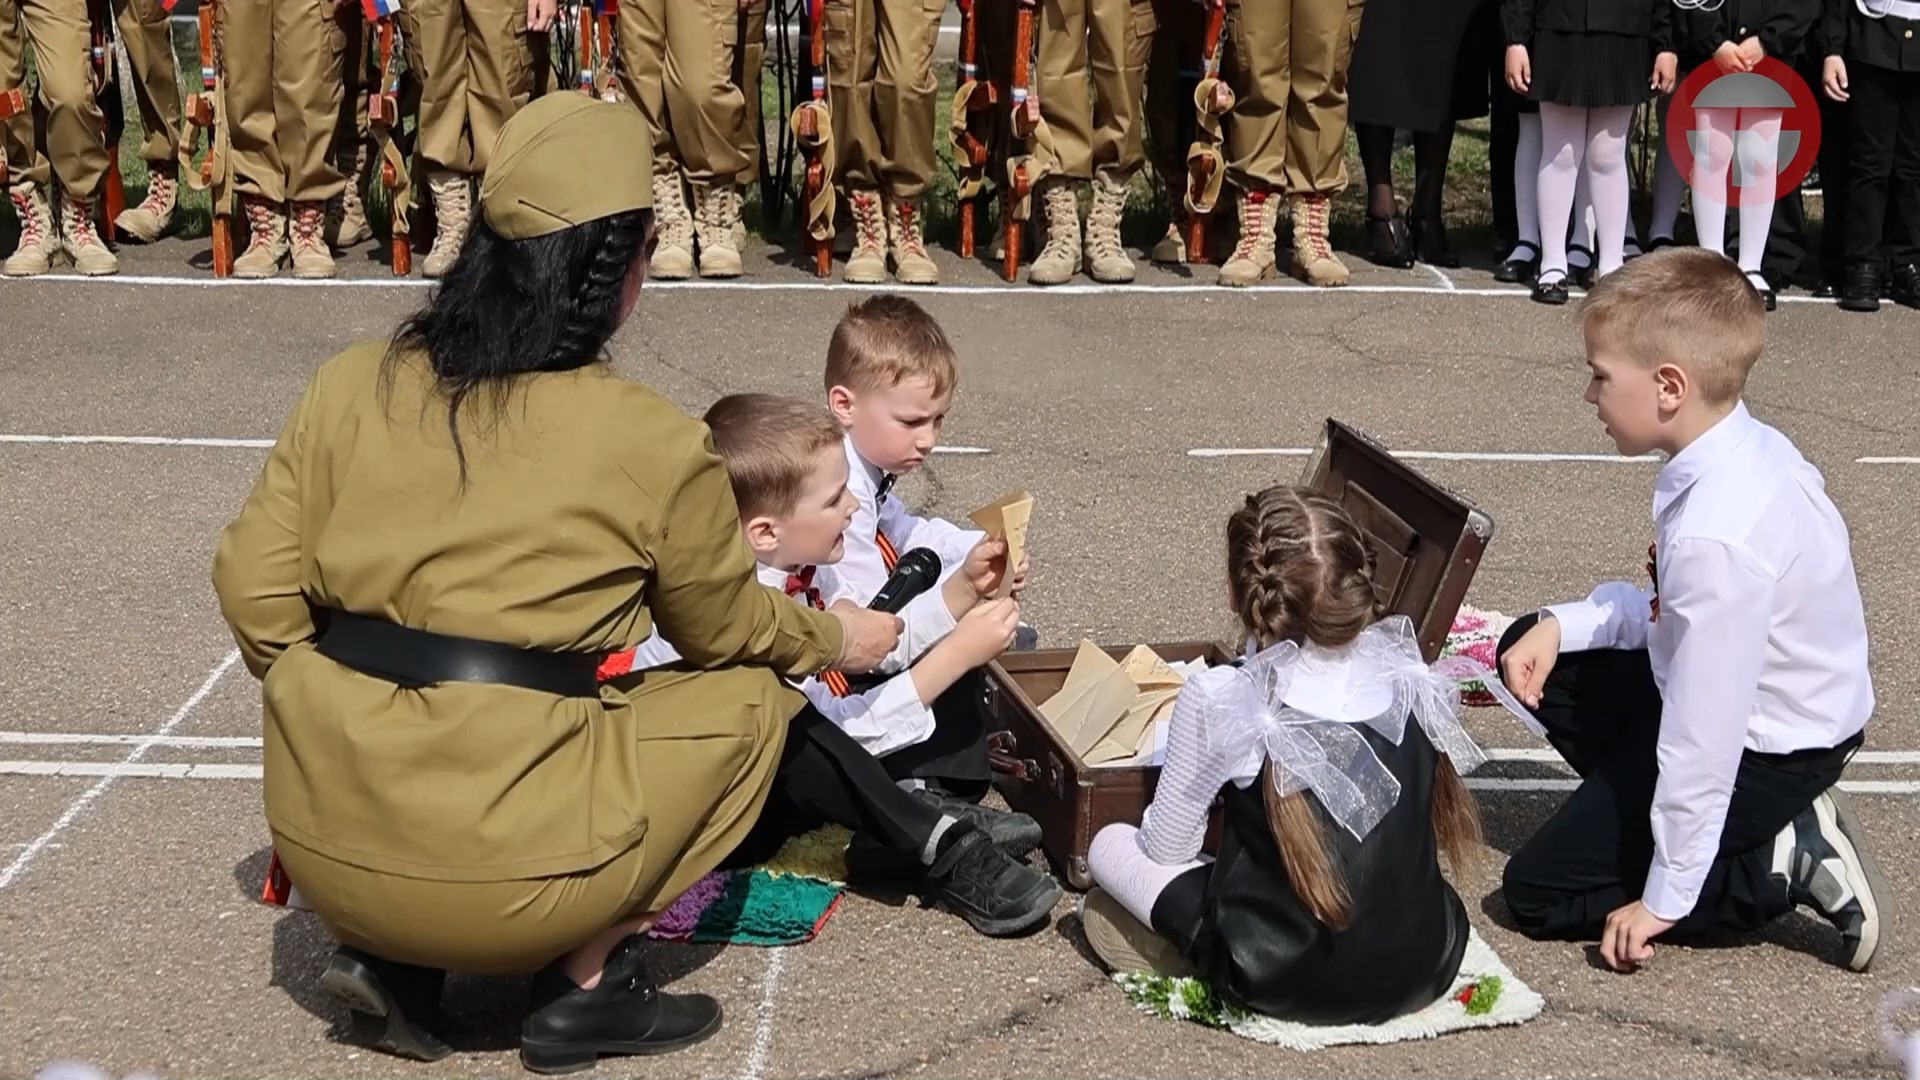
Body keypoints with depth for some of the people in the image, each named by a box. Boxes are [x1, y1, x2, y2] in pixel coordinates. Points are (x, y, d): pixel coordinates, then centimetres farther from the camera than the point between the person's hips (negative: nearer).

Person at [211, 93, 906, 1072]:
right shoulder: (654, 443, -6)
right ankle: (586, 980, 10)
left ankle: (391, 955, 16)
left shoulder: (351, 382, 3)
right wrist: (835, 640, 31)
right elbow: (728, 630, 11)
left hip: (323, 839, 5)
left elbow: (255, 586, 5)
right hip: (499, 867, -5)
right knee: (749, 696, 16)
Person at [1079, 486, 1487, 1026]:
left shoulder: (1219, 699, -13)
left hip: (1285, 981, -4)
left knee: (1110, 844, 14)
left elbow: (1166, 848, -2)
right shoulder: (1413, 679, -1)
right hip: (1426, 968, 4)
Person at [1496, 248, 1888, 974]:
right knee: (1532, 651, 15)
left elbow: (1703, 733, -30)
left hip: (1762, 752, -9)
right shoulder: (1746, 450, -6)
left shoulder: (1717, 536, -35)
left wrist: (1666, 896, -21)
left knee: (1538, 893, -1)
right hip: (1754, 705, 9)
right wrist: (1560, 624, -4)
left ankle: (1786, 864, -3)